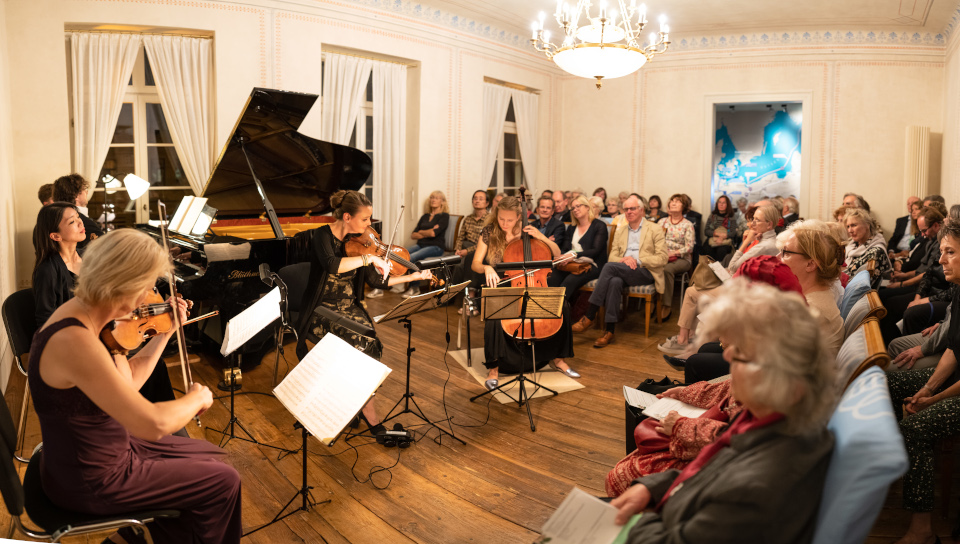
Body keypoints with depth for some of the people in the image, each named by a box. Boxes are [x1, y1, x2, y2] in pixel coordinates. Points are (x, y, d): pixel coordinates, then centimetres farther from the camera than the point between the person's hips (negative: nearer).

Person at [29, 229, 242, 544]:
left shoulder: (81, 313, -4)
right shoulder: (74, 340, -33)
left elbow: (129, 382, 7)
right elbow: (154, 424, -34)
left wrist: (168, 330, 9)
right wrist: (197, 398, -16)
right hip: (88, 485, -9)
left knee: (210, 457, 20)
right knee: (224, 482, 3)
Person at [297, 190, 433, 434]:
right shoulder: (324, 235, -12)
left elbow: (376, 281, 7)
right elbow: (331, 265, -34)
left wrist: (414, 276, 2)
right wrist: (370, 257, -34)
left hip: (350, 308, 5)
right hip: (323, 310, -5)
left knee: (366, 339, -23)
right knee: (360, 343, -27)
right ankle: (370, 415, -10)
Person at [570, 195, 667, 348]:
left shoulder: (655, 230, 9)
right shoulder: (620, 231, 23)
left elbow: (662, 258, -1)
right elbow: (612, 256, 15)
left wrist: (637, 260, -13)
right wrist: (623, 259, -9)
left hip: (645, 272, -4)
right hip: (623, 272, 4)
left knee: (609, 267, -30)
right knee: (614, 282, -35)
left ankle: (590, 315, -28)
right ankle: (609, 331, -35)